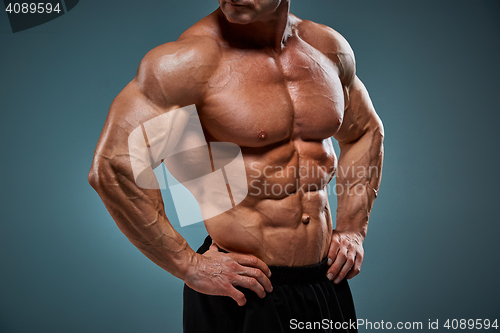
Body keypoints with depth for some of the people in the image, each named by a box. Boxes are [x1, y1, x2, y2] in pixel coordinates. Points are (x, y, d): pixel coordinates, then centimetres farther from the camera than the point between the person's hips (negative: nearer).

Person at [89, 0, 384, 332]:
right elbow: (112, 164, -19)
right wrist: (188, 265, -16)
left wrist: (353, 229, 8)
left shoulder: (329, 47, 2)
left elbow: (367, 131, 17)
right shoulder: (192, 57, -16)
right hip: (239, 292, -5)